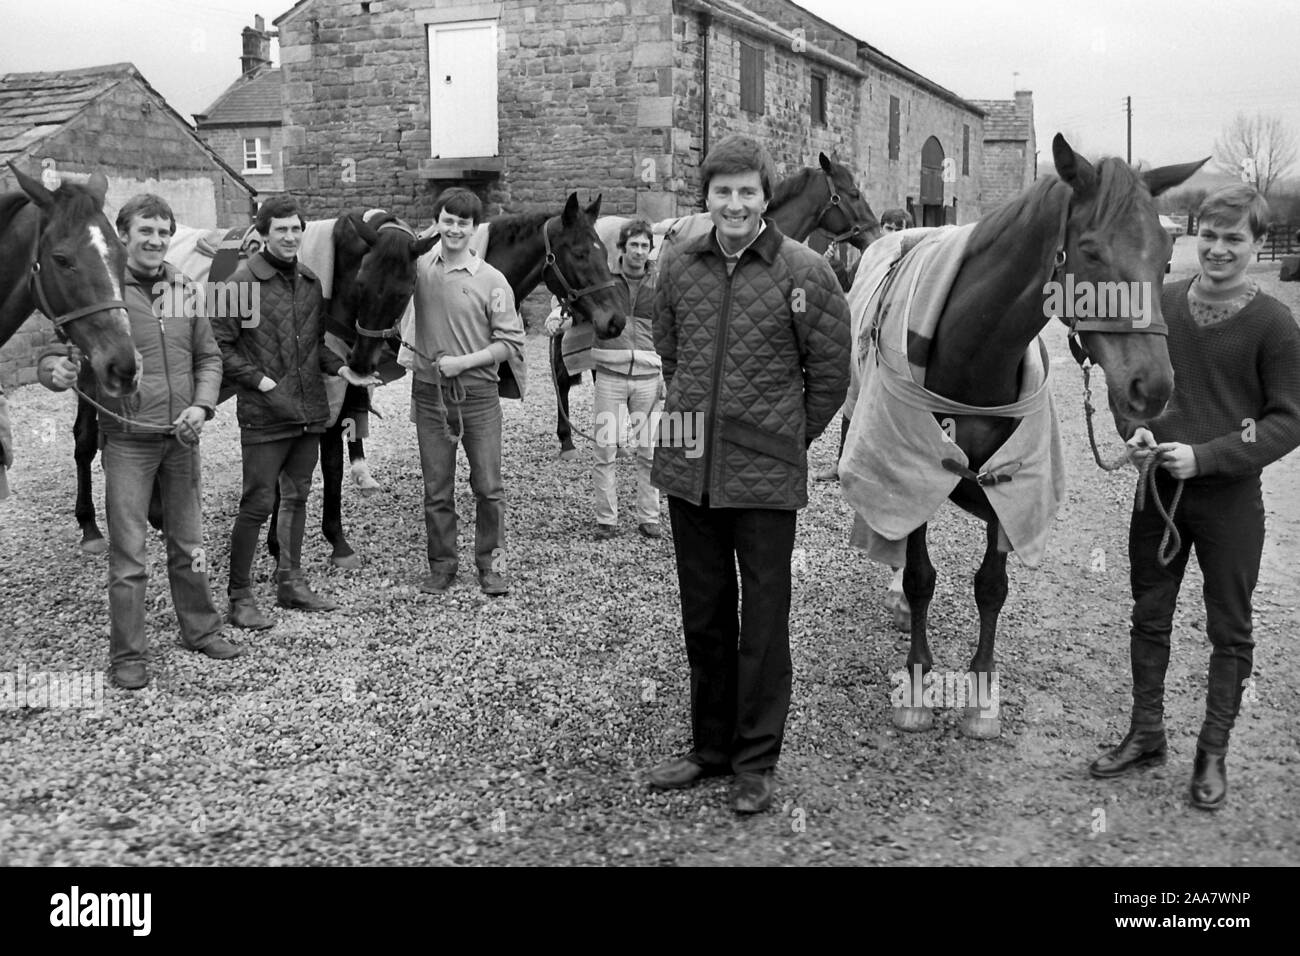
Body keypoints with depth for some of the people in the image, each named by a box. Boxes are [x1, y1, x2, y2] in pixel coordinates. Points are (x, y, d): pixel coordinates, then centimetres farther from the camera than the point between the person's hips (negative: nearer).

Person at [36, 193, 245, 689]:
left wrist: (201, 406, -4)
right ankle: (127, 654, 12)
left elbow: (208, 356, 12)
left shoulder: (184, 290, 6)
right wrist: (56, 371, -31)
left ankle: (200, 629, 32)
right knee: (128, 551, 0)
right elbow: (54, 353, -8)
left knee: (189, 544, 16)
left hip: (181, 438, 4)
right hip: (127, 440, -4)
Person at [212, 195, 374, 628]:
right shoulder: (242, 282, -10)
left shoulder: (311, 282, 9)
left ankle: (291, 582, 29)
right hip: (264, 414, -7)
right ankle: (239, 596, 7)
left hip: (309, 411, 7)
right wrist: (258, 379, -16)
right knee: (257, 504, -3)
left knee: (297, 497, 16)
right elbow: (219, 347, -10)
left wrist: (340, 368, 2)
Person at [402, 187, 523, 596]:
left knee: (488, 485, 2)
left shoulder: (491, 280, -5)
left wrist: (464, 361, -14)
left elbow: (511, 343, -5)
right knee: (436, 487, 8)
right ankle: (442, 563, 20)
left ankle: (491, 562, 16)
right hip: (429, 392, 2)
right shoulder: (419, 267, 3)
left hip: (477, 393, -2)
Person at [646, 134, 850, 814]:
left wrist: (788, 437, 3)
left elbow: (831, 369, 0)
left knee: (762, 620, 5)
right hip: (687, 467, 4)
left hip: (764, 474, -4)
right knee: (702, 616, 15)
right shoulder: (679, 268, 4)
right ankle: (711, 746, 30)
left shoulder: (803, 272, -7)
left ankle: (756, 762, 17)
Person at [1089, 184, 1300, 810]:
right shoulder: (1162, 303, 0)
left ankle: (1213, 753, 24)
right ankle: (1146, 734, 32)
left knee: (1229, 633, 10)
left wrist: (1206, 456, -21)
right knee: (1149, 617, 15)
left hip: (1231, 501, -4)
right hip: (1159, 488, 4)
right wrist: (1134, 429, -9)